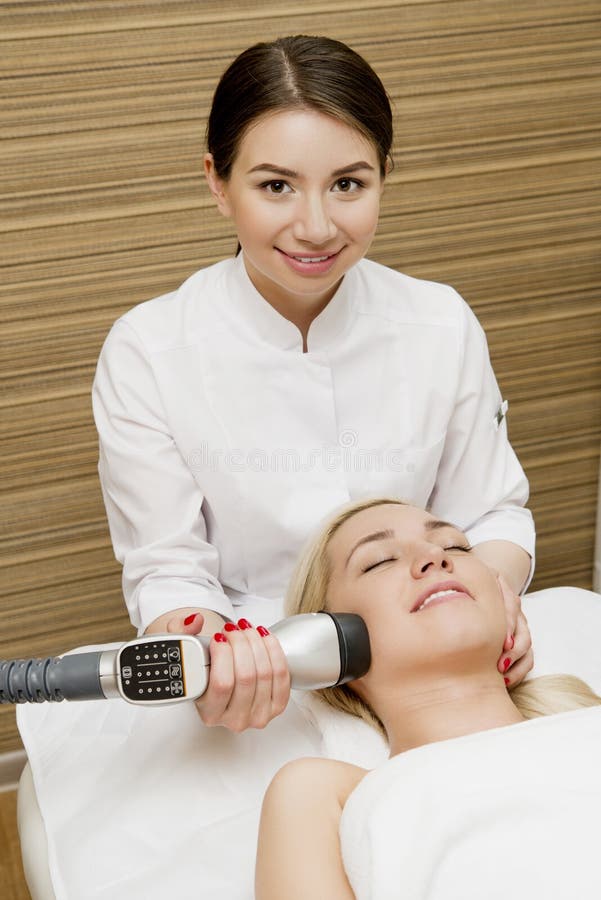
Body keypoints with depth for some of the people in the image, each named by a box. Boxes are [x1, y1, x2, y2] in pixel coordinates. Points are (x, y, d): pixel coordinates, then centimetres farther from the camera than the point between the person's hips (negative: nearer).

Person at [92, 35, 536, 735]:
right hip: (244, 681, 0)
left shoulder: (443, 327, -3)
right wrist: (207, 650, -29)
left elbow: (492, 513, 6)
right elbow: (167, 570, -7)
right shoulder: (144, 353, -9)